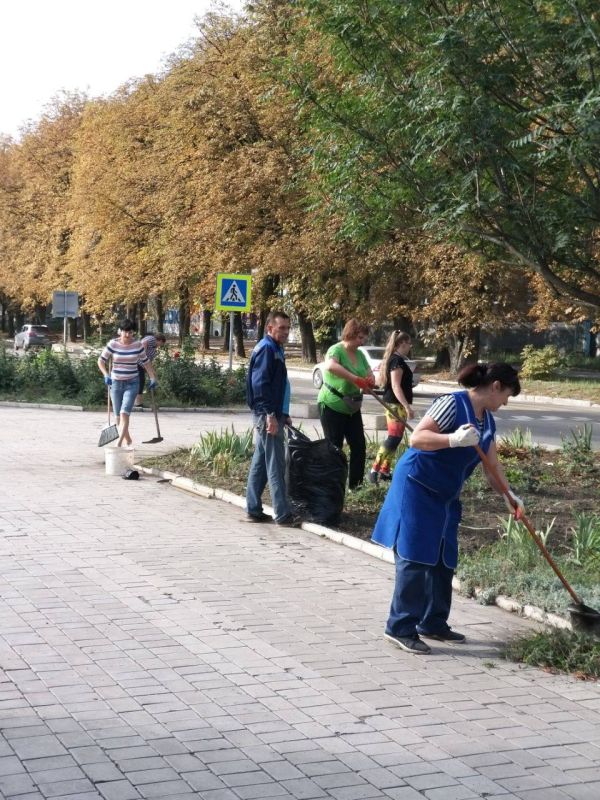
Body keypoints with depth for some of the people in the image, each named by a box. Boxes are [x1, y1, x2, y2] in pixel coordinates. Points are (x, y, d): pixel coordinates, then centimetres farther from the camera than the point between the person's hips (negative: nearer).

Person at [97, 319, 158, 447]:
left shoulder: (138, 345, -4)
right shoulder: (113, 344, -7)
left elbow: (146, 362, 8)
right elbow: (101, 360, -3)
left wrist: (153, 378, 7)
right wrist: (106, 375, -18)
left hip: (132, 383, -2)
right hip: (116, 383, 2)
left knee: (124, 413, -17)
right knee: (118, 416, 8)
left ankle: (118, 444, -21)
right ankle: (127, 441, 26)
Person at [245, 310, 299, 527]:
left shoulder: (276, 349, 18)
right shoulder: (266, 349, -13)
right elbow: (260, 384, -20)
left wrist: (283, 414, 21)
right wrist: (270, 415, -23)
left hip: (273, 414, 10)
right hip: (267, 414, -10)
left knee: (260, 464, 12)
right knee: (275, 466, -8)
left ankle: (254, 510, 17)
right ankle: (283, 514, -7)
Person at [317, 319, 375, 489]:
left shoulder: (360, 354, 7)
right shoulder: (336, 350, -16)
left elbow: (370, 375, 9)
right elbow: (330, 366, -38)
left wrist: (370, 381, -17)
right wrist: (355, 379, -41)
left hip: (352, 408, 7)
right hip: (332, 406, -7)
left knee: (359, 446, 6)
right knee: (334, 448, -1)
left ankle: (356, 485, 13)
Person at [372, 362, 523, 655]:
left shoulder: (487, 421, 10)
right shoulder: (452, 404, -17)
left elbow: (492, 467, 14)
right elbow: (417, 438, -25)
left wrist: (508, 495, 2)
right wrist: (453, 439, -38)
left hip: (445, 497, 9)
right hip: (416, 488, -9)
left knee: (443, 561, 11)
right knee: (415, 559, -8)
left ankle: (433, 623, 22)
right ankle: (401, 628, -2)